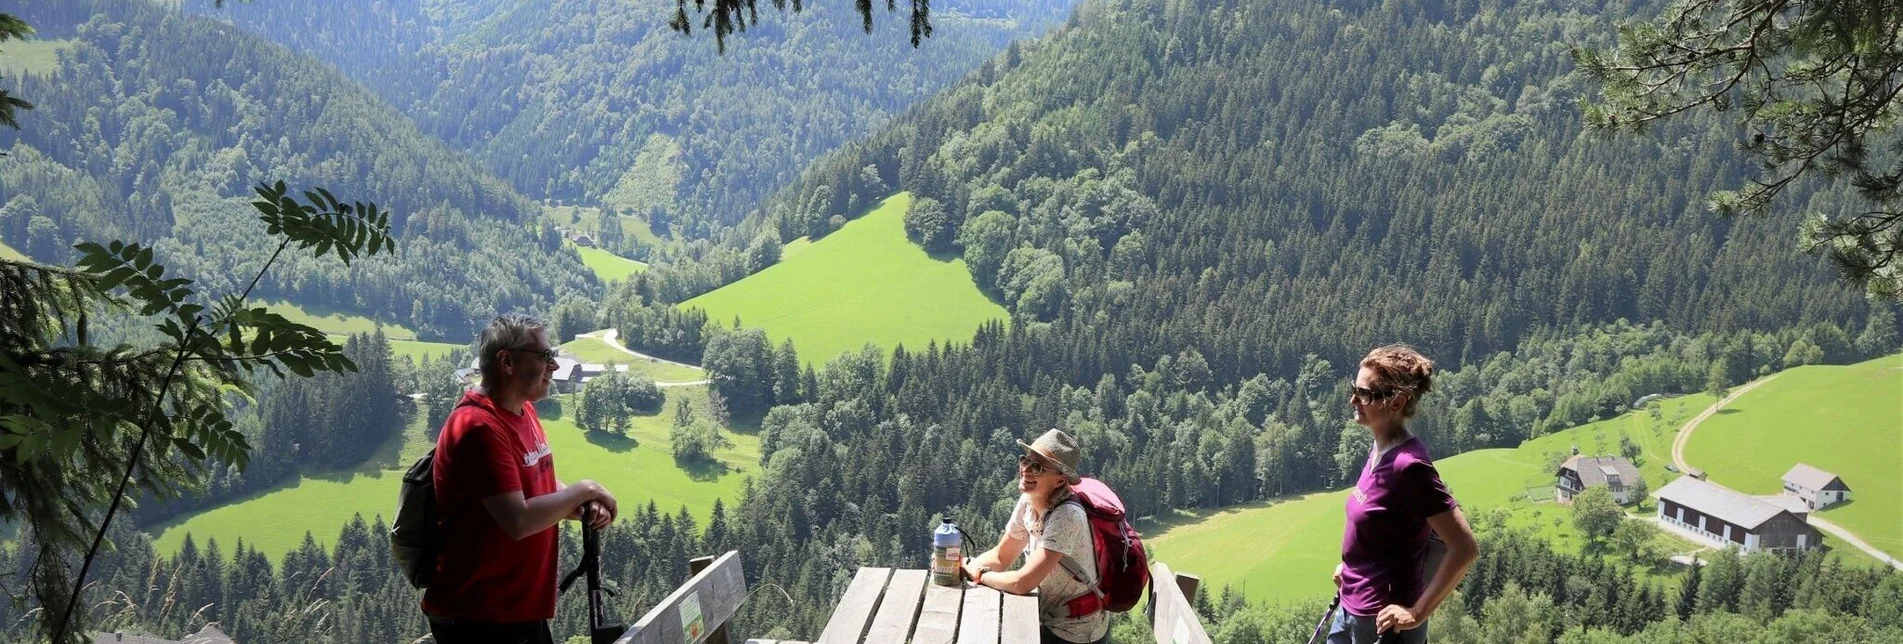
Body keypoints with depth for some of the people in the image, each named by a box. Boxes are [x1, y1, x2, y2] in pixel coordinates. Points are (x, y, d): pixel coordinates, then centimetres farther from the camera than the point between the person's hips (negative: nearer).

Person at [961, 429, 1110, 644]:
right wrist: (963, 565, -8)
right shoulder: (1027, 503, -3)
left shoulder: (1066, 516, -27)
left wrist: (979, 574, -13)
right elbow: (1000, 557, 9)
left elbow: (1022, 583, -29)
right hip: (1050, 621, 7)